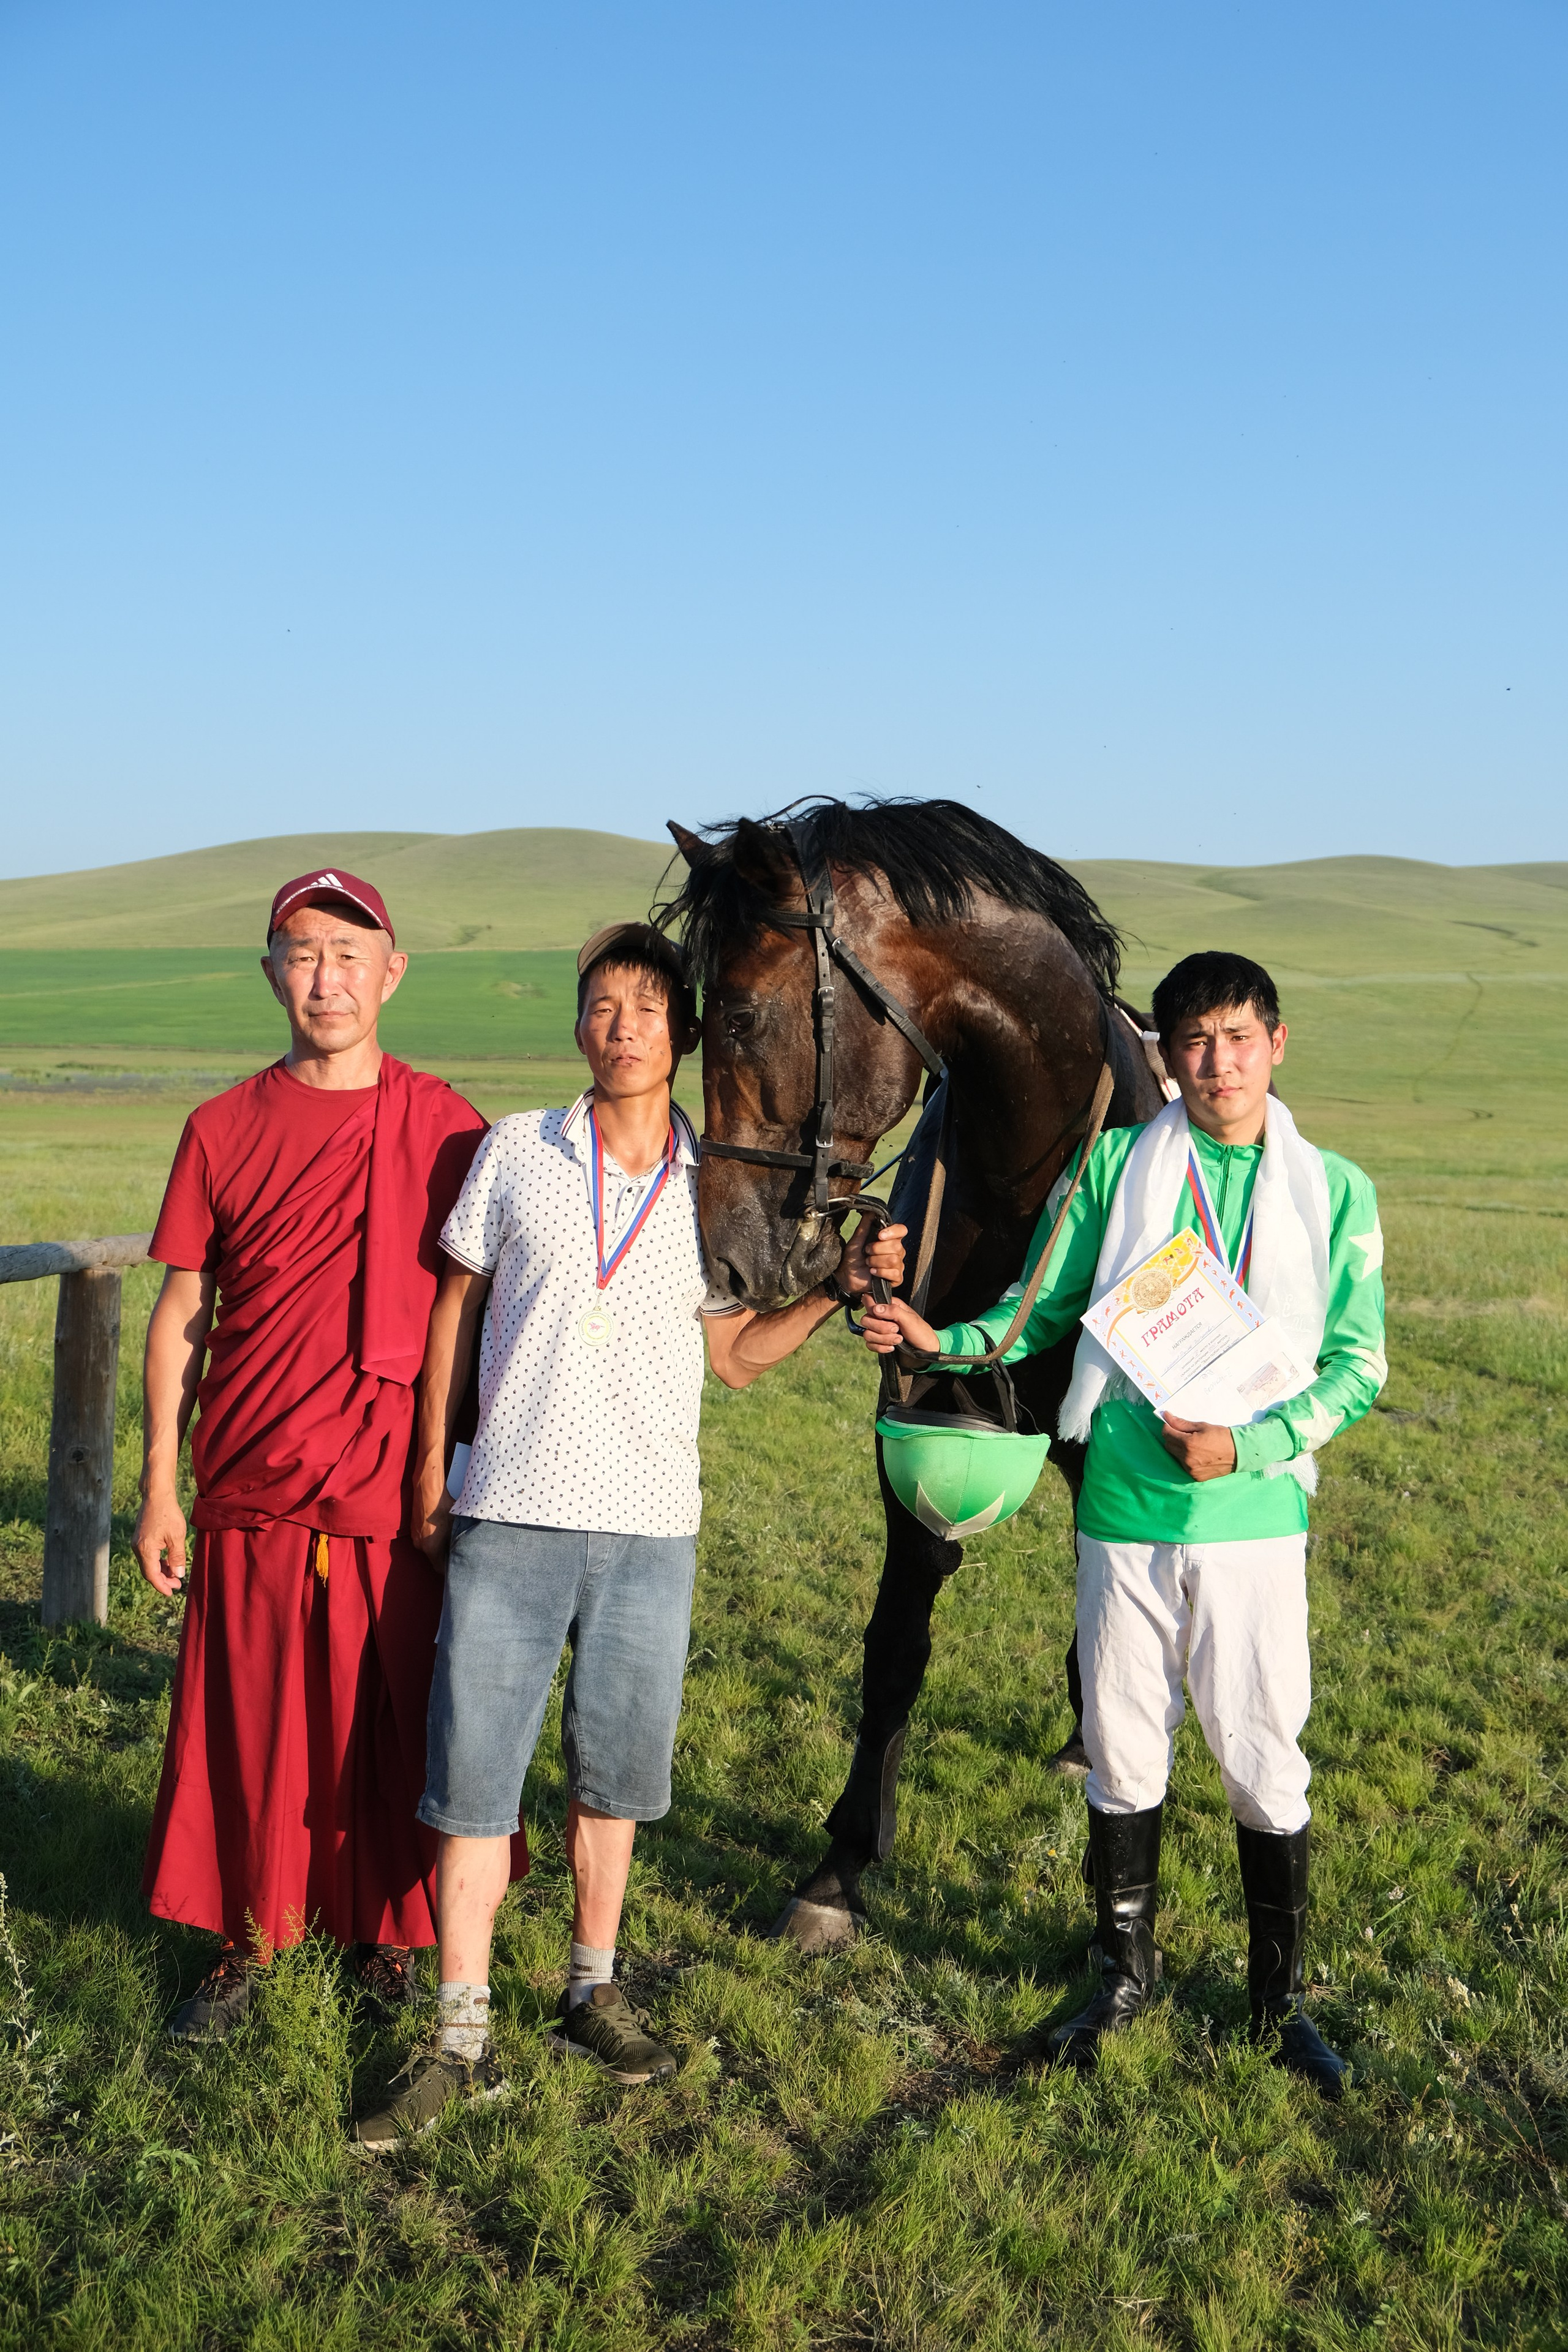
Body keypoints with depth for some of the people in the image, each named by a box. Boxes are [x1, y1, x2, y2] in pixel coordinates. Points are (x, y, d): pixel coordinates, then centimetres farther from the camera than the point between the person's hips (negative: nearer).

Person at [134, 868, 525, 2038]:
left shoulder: (446, 1128, 0)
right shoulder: (224, 1129, 2)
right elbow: (182, 1315, 6)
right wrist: (160, 1487, 4)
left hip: (399, 1500, -1)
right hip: (251, 1499, 1)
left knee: (397, 1728, 8)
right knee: (249, 1727, 9)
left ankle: (392, 1939, 28)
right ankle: (251, 1941, 28)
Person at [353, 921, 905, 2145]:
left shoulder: (713, 1186, 4)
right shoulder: (517, 1151, 0)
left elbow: (736, 1353, 13)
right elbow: (457, 1302, 9)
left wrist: (843, 1286, -1)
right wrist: (433, 1463, 7)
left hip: (650, 1527, 2)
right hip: (509, 1516, -1)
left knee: (615, 1771, 12)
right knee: (474, 1770, 0)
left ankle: (592, 1993, 30)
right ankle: (463, 2036, 10)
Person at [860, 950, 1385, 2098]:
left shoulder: (1334, 1192, 0)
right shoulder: (1115, 1167, 2)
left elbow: (1357, 1366, -1)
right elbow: (1045, 1312, 7)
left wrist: (1249, 1443, -14)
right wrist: (942, 1341, -10)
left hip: (1256, 1517, -1)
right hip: (1126, 1510, 1)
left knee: (1266, 1759, 6)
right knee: (1125, 1754, 12)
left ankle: (1281, 1997, 24)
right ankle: (1127, 1974, 31)